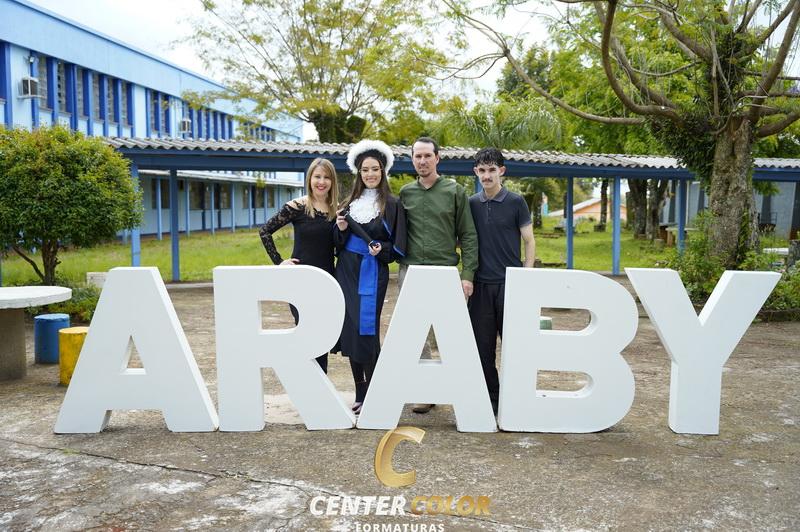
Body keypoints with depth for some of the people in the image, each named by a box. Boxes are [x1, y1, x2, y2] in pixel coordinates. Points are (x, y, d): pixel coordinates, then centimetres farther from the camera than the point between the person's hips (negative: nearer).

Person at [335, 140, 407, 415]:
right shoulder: (350, 202, 12)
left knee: (366, 330, -7)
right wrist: (340, 229, -4)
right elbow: (339, 243, 15)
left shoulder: (392, 205, -2)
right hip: (347, 271, 5)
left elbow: (398, 247, -1)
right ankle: (360, 393, 17)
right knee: (350, 329, 6)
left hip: (373, 274, -5)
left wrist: (382, 250, -19)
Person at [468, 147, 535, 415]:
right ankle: (490, 398, 17)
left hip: (510, 282, -3)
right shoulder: (472, 204, 8)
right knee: (482, 344, 6)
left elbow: (529, 242, 2)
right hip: (481, 283, 3)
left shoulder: (516, 202, -1)